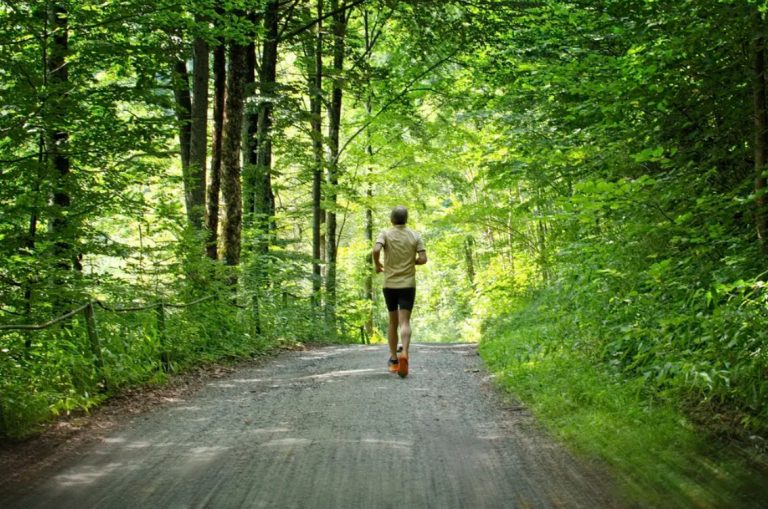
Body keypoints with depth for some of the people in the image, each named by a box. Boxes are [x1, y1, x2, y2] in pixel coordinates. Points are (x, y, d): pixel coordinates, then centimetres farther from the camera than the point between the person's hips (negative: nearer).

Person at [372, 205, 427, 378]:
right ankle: (404, 354, -31)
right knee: (404, 322, -7)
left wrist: (377, 265, -1)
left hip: (390, 284, 1)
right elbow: (423, 259, -5)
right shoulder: (415, 236, 2)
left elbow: (376, 249, -20)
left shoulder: (385, 234, -2)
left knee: (393, 322, 15)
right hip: (408, 284, -1)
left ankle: (393, 360, 17)